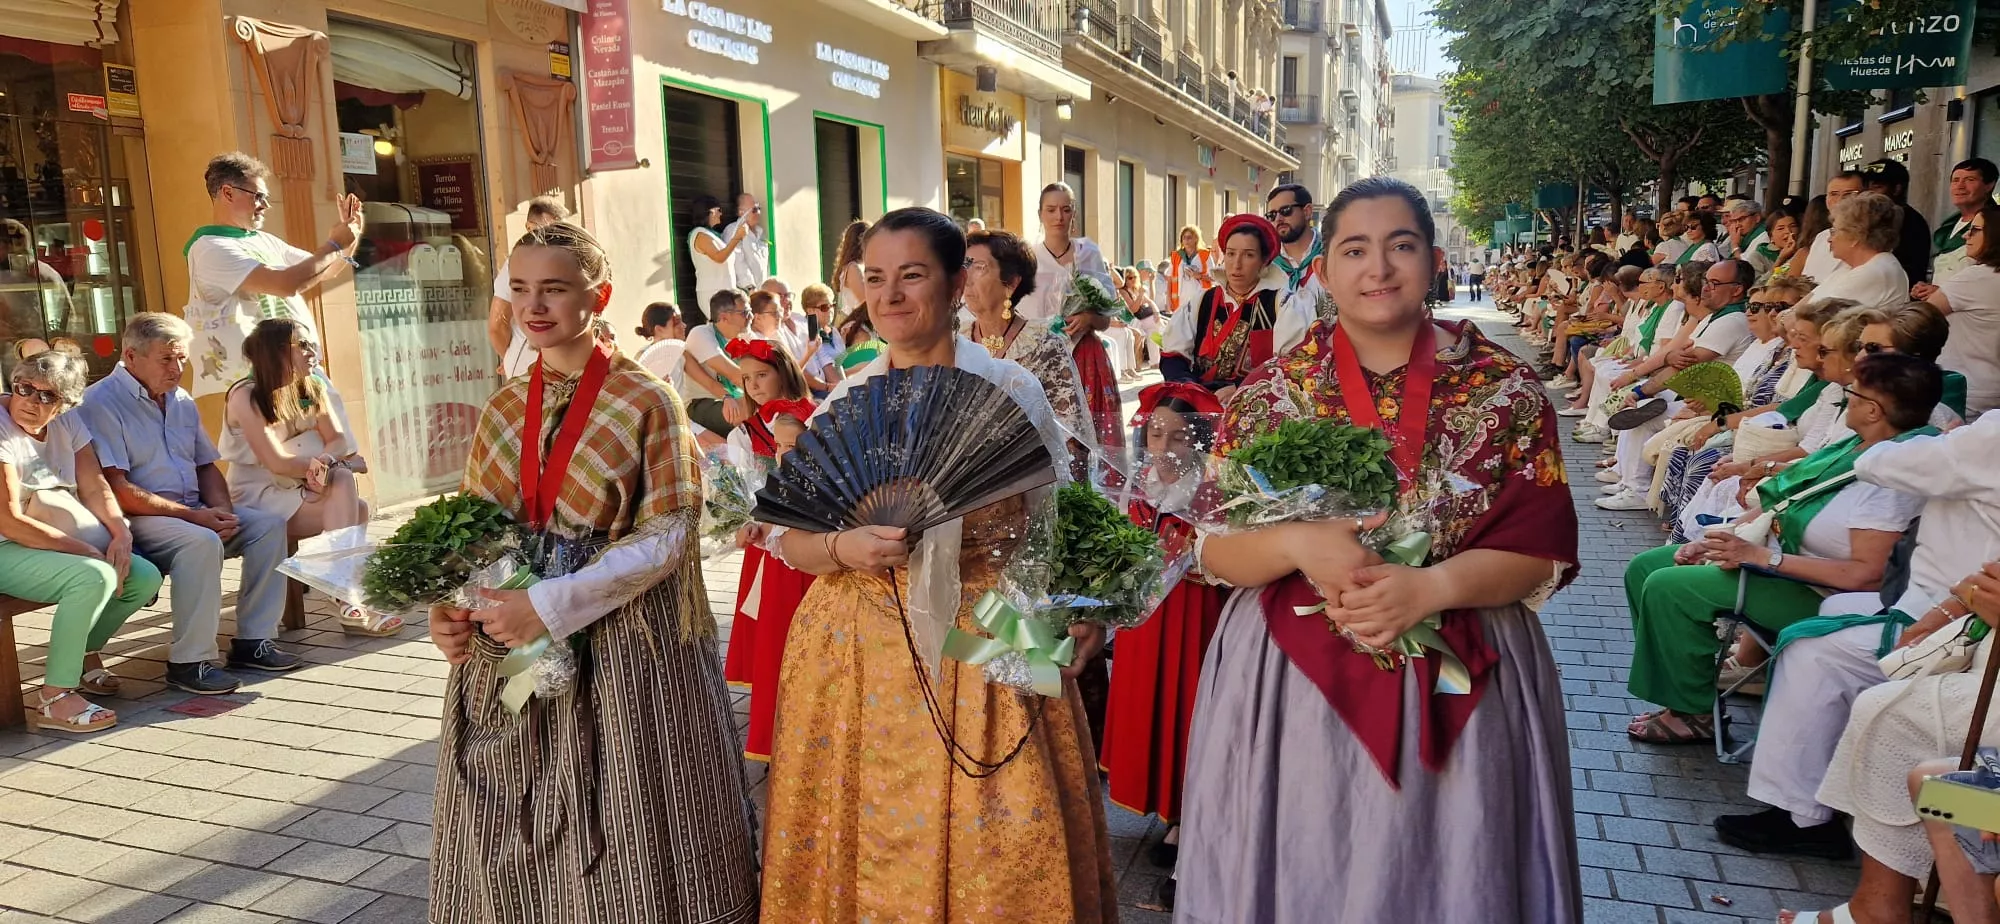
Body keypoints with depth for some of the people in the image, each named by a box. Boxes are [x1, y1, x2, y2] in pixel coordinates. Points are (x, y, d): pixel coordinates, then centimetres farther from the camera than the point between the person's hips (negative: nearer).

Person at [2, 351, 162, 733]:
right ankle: (53, 698, -23)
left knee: (145, 578, -6)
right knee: (94, 576, -31)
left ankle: (82, 656, 17)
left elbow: (95, 487, 4)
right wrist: (85, 550, -22)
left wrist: (121, 532, -15)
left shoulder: (67, 422, 5)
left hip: (60, 544, 8)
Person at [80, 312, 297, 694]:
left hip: (195, 511, 8)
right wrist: (191, 515, -20)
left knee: (269, 524, -11)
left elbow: (207, 466, 20)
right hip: (137, 520, -8)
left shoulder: (182, 402, 16)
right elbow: (117, 489, -18)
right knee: (202, 542, -35)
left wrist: (221, 510, -2)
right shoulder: (101, 402, -9)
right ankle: (188, 662, -26)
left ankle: (253, 641, -9)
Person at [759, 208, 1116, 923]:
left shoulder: (1013, 389, 0)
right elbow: (787, 535, 5)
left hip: (991, 643, -1)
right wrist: (844, 548, -16)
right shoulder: (845, 401, 4)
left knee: (994, 843, 3)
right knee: (868, 843, 8)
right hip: (861, 649, 2)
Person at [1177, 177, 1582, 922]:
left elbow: (1542, 550, -4)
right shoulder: (1271, 392, -1)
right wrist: (1298, 545, -22)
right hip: (1292, 681, 0)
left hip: (1462, 687, 1)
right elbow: (1214, 549, -2)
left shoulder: (1504, 386, -1)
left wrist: (1426, 589, -20)